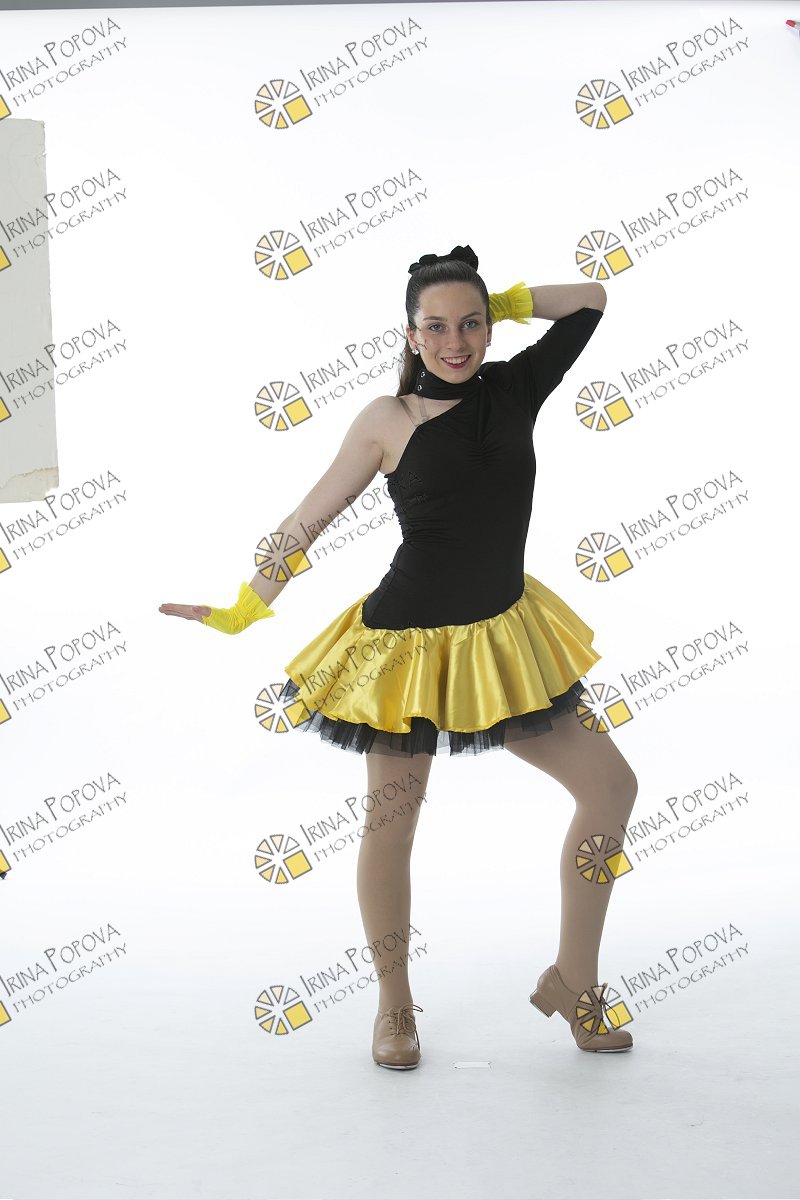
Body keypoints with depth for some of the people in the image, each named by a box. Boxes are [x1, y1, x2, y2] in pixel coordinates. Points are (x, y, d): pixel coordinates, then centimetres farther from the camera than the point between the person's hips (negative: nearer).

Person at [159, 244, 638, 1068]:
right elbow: (308, 519, -2)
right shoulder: (388, 421, -9)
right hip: (408, 642, -5)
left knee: (610, 785, 6)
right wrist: (242, 610, 1)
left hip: (503, 636, 5)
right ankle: (393, 1008, 27)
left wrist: (501, 305, 3)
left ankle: (572, 980, 20)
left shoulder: (514, 389, 0)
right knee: (390, 823, 6)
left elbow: (589, 301, 10)